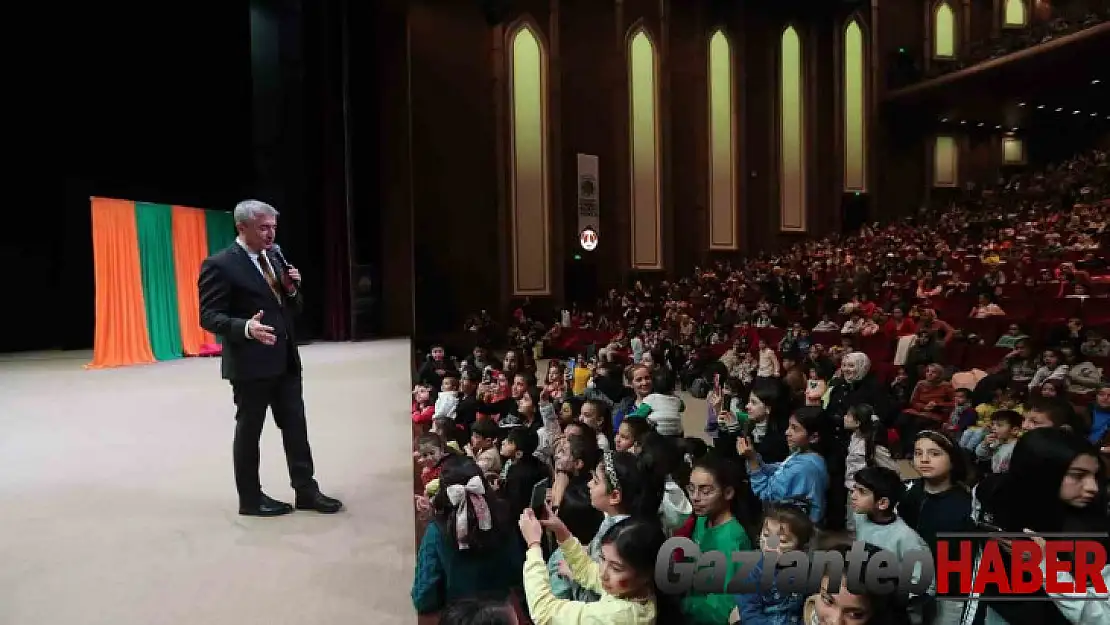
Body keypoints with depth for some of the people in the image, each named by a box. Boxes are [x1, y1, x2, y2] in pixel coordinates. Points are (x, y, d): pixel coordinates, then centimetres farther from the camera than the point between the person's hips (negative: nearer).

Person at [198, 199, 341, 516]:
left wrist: (293, 290, -4)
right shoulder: (219, 265, -11)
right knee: (248, 431, 7)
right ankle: (251, 498, 21)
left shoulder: (275, 259, 13)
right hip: (250, 363, -7)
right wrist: (246, 328, -33)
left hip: (285, 359, 7)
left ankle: (306, 490, 20)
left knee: (296, 427, 10)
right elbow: (209, 317, -16)